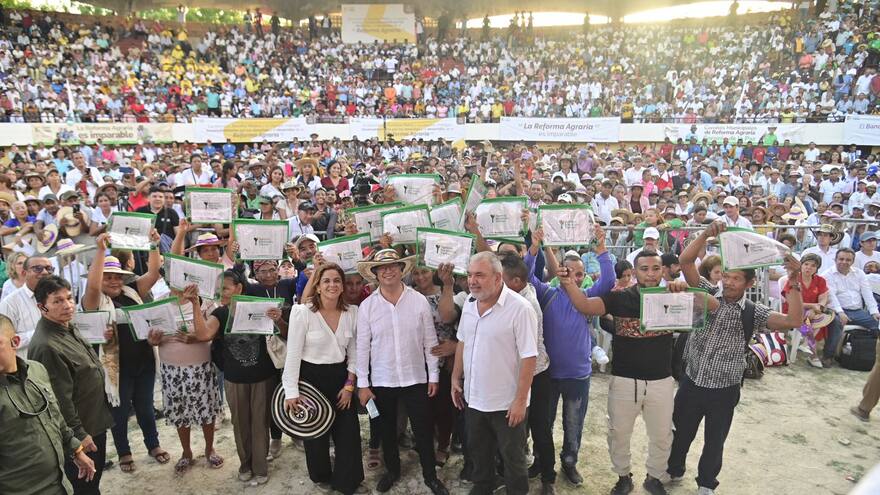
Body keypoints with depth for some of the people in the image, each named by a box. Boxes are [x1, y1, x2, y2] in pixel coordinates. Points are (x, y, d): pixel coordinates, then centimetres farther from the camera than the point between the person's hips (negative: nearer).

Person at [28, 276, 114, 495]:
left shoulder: (68, 328, 3)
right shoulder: (46, 346, -28)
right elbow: (60, 399, -25)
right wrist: (79, 434, -20)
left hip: (96, 422, 9)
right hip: (81, 431, -9)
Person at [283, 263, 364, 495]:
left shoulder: (352, 312, -2)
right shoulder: (302, 312, -14)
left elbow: (354, 352, 5)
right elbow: (293, 354, -12)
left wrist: (349, 385, 0)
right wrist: (291, 391, -14)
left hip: (341, 377, 3)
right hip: (312, 378, -3)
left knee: (349, 433, 5)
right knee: (316, 433, 13)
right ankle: (321, 476, 39)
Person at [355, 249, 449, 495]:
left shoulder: (419, 301, -8)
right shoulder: (367, 306, -7)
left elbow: (430, 341, -2)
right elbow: (362, 347, -3)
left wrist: (433, 375, -1)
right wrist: (363, 384, -3)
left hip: (416, 378, 0)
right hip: (381, 381, 1)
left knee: (423, 430, 9)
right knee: (387, 429, 18)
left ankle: (430, 475, 30)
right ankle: (392, 470, 40)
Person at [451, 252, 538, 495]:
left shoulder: (519, 309, -21)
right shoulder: (470, 303, 1)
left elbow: (529, 357, -20)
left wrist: (520, 400, -19)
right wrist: (455, 378, 11)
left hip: (507, 404, -6)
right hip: (473, 398, 6)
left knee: (513, 459, 12)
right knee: (479, 453, 24)